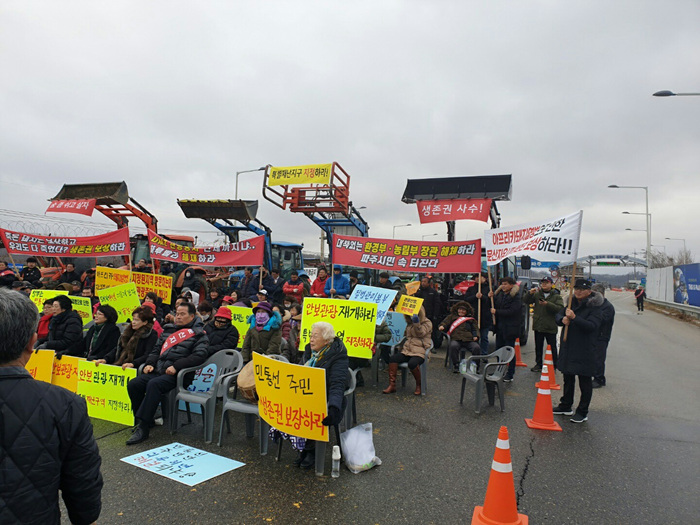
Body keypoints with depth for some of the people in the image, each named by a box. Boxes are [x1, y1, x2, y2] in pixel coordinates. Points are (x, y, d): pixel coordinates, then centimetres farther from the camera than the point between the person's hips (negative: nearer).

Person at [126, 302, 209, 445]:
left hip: (176, 374, -7)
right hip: (158, 370, 7)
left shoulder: (199, 334, 2)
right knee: (133, 384, -12)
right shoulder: (168, 330, 22)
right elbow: (156, 349, 27)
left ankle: (143, 428, -26)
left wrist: (176, 366, -19)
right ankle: (145, 420, 4)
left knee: (153, 385, -31)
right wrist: (150, 363, 6)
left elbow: (199, 355, -12)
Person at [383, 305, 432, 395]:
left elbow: (420, 333, -10)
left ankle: (419, 385, -11)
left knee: (412, 363, -37)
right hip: (407, 350, 6)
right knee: (393, 358, -22)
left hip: (420, 352, -6)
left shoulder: (427, 323, 6)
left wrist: (416, 323, -23)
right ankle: (392, 385, -23)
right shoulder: (410, 323, 26)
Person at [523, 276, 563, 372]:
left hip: (550, 327, -3)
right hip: (538, 325, 3)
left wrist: (547, 304, -26)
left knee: (552, 348, 6)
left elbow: (560, 308, -15)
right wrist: (530, 293, -19)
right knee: (538, 347, 12)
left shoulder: (556, 296, -1)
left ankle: (554, 365, 19)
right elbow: (525, 301, -1)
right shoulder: (537, 294, 7)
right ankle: (538, 364, 23)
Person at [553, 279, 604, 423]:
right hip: (568, 349, 7)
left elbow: (591, 326, -23)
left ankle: (582, 412, 13)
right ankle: (566, 406, 32)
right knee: (568, 378, 18)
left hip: (585, 351, -7)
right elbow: (558, 315, 11)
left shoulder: (594, 308, -11)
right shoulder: (571, 304, 10)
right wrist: (563, 319, -12)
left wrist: (574, 318, -34)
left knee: (585, 381, 3)